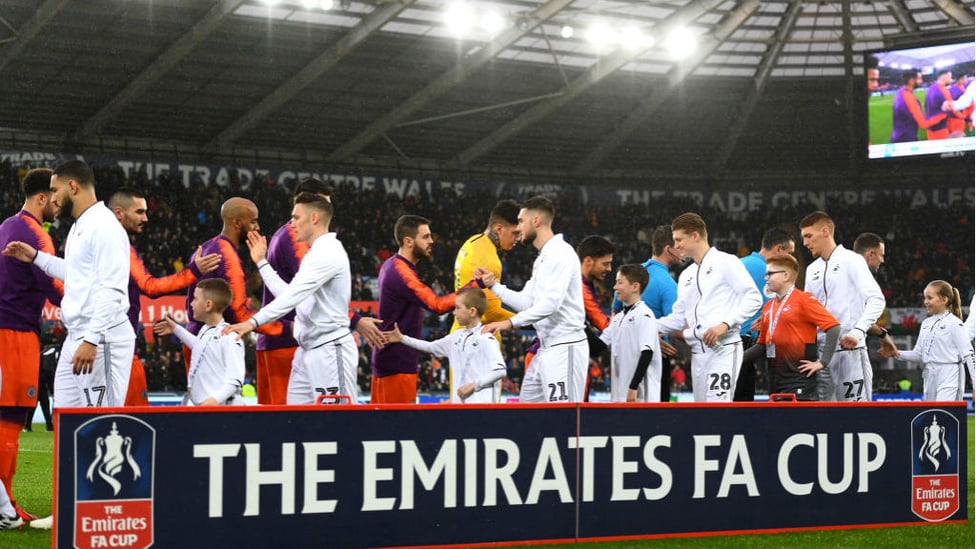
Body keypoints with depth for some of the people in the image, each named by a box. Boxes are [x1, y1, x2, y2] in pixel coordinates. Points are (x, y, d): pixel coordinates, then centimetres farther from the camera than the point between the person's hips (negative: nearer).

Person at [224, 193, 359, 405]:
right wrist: (262, 262, 25)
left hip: (330, 350, -10)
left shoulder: (328, 252, -13)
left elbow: (294, 295, -23)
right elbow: (288, 294, 22)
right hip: (307, 351, 10)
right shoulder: (315, 254, 20)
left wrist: (253, 322, -28)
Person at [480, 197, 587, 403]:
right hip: (546, 348, 11)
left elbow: (550, 303, -25)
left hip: (565, 347, -11)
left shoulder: (560, 253, -14)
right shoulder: (543, 258, 19)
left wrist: (510, 322, -29)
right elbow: (526, 302, 18)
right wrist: (493, 284, 10)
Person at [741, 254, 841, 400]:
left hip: (799, 380, -7)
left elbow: (833, 327, -13)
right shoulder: (768, 307, 15)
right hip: (776, 381, 8)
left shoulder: (803, 299, -7)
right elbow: (763, 345, 20)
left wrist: (822, 362, -16)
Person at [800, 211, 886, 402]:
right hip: (820, 351, 7)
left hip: (849, 350, -7)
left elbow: (877, 299, -12)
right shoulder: (813, 269, 17)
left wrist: (858, 331, -24)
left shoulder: (851, 260, -5)